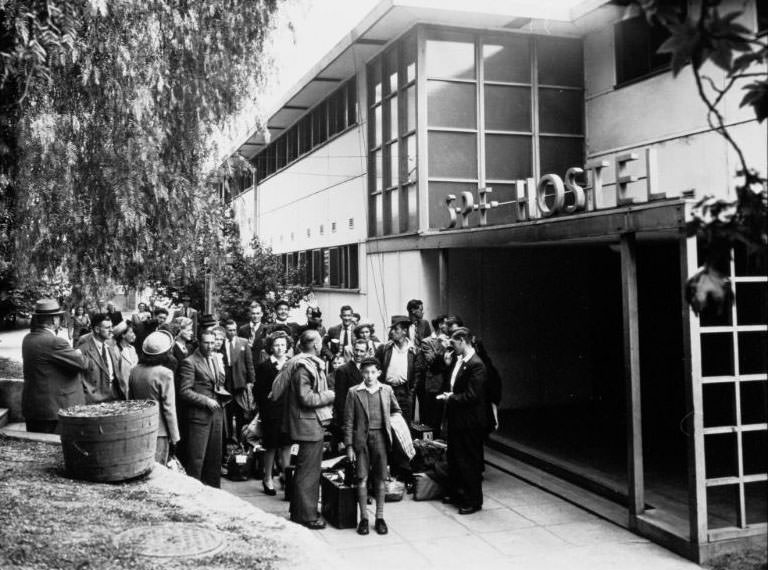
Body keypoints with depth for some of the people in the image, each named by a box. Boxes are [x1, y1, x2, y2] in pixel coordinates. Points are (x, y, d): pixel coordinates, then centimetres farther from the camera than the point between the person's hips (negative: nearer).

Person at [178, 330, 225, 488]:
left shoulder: (215, 359, 17)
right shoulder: (189, 362, -8)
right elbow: (184, 392, -13)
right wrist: (206, 400, -16)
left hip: (216, 414, 7)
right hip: (199, 415, -7)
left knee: (215, 458, 11)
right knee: (196, 459, -4)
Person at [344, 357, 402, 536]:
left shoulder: (387, 390, 6)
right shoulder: (354, 392, -1)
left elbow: (396, 410, 23)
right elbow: (348, 421, 1)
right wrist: (349, 445, -2)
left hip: (380, 437, 2)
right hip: (361, 438, -2)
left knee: (381, 478, 6)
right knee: (362, 478, -1)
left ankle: (380, 517, 16)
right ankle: (363, 518, 9)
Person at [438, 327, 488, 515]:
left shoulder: (476, 365, -21)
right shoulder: (457, 359, 6)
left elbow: (471, 396, -24)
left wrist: (451, 398, -13)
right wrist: (448, 396, -1)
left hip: (469, 422, -9)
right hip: (456, 419, 9)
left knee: (469, 461, 3)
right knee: (454, 457, 20)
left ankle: (474, 501, 15)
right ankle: (456, 493, 35)